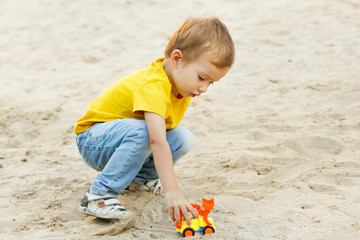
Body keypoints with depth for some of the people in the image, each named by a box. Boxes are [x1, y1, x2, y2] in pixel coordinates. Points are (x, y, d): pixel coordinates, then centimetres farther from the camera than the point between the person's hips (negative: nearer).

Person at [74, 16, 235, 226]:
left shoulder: (180, 79, -5)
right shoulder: (153, 87, -34)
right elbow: (157, 141, -45)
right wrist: (172, 192, -50)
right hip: (93, 141, -8)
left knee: (184, 139, -10)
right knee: (140, 132, -38)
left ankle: (139, 177, 10)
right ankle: (99, 195, -28)